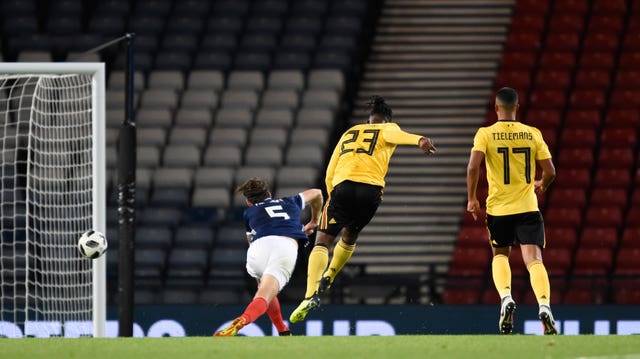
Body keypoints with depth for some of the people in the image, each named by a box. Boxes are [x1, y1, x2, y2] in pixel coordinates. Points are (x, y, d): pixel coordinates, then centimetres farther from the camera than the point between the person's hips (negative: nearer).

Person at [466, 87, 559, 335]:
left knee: (500, 256, 21)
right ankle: (544, 305, -31)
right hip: (527, 207, 0)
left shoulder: (485, 134, -3)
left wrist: (471, 199, -1)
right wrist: (541, 186, 26)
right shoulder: (533, 134, 2)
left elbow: (473, 167, -14)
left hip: (497, 208, 0)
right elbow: (550, 172, 3)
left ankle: (505, 297, -5)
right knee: (534, 259, -8)